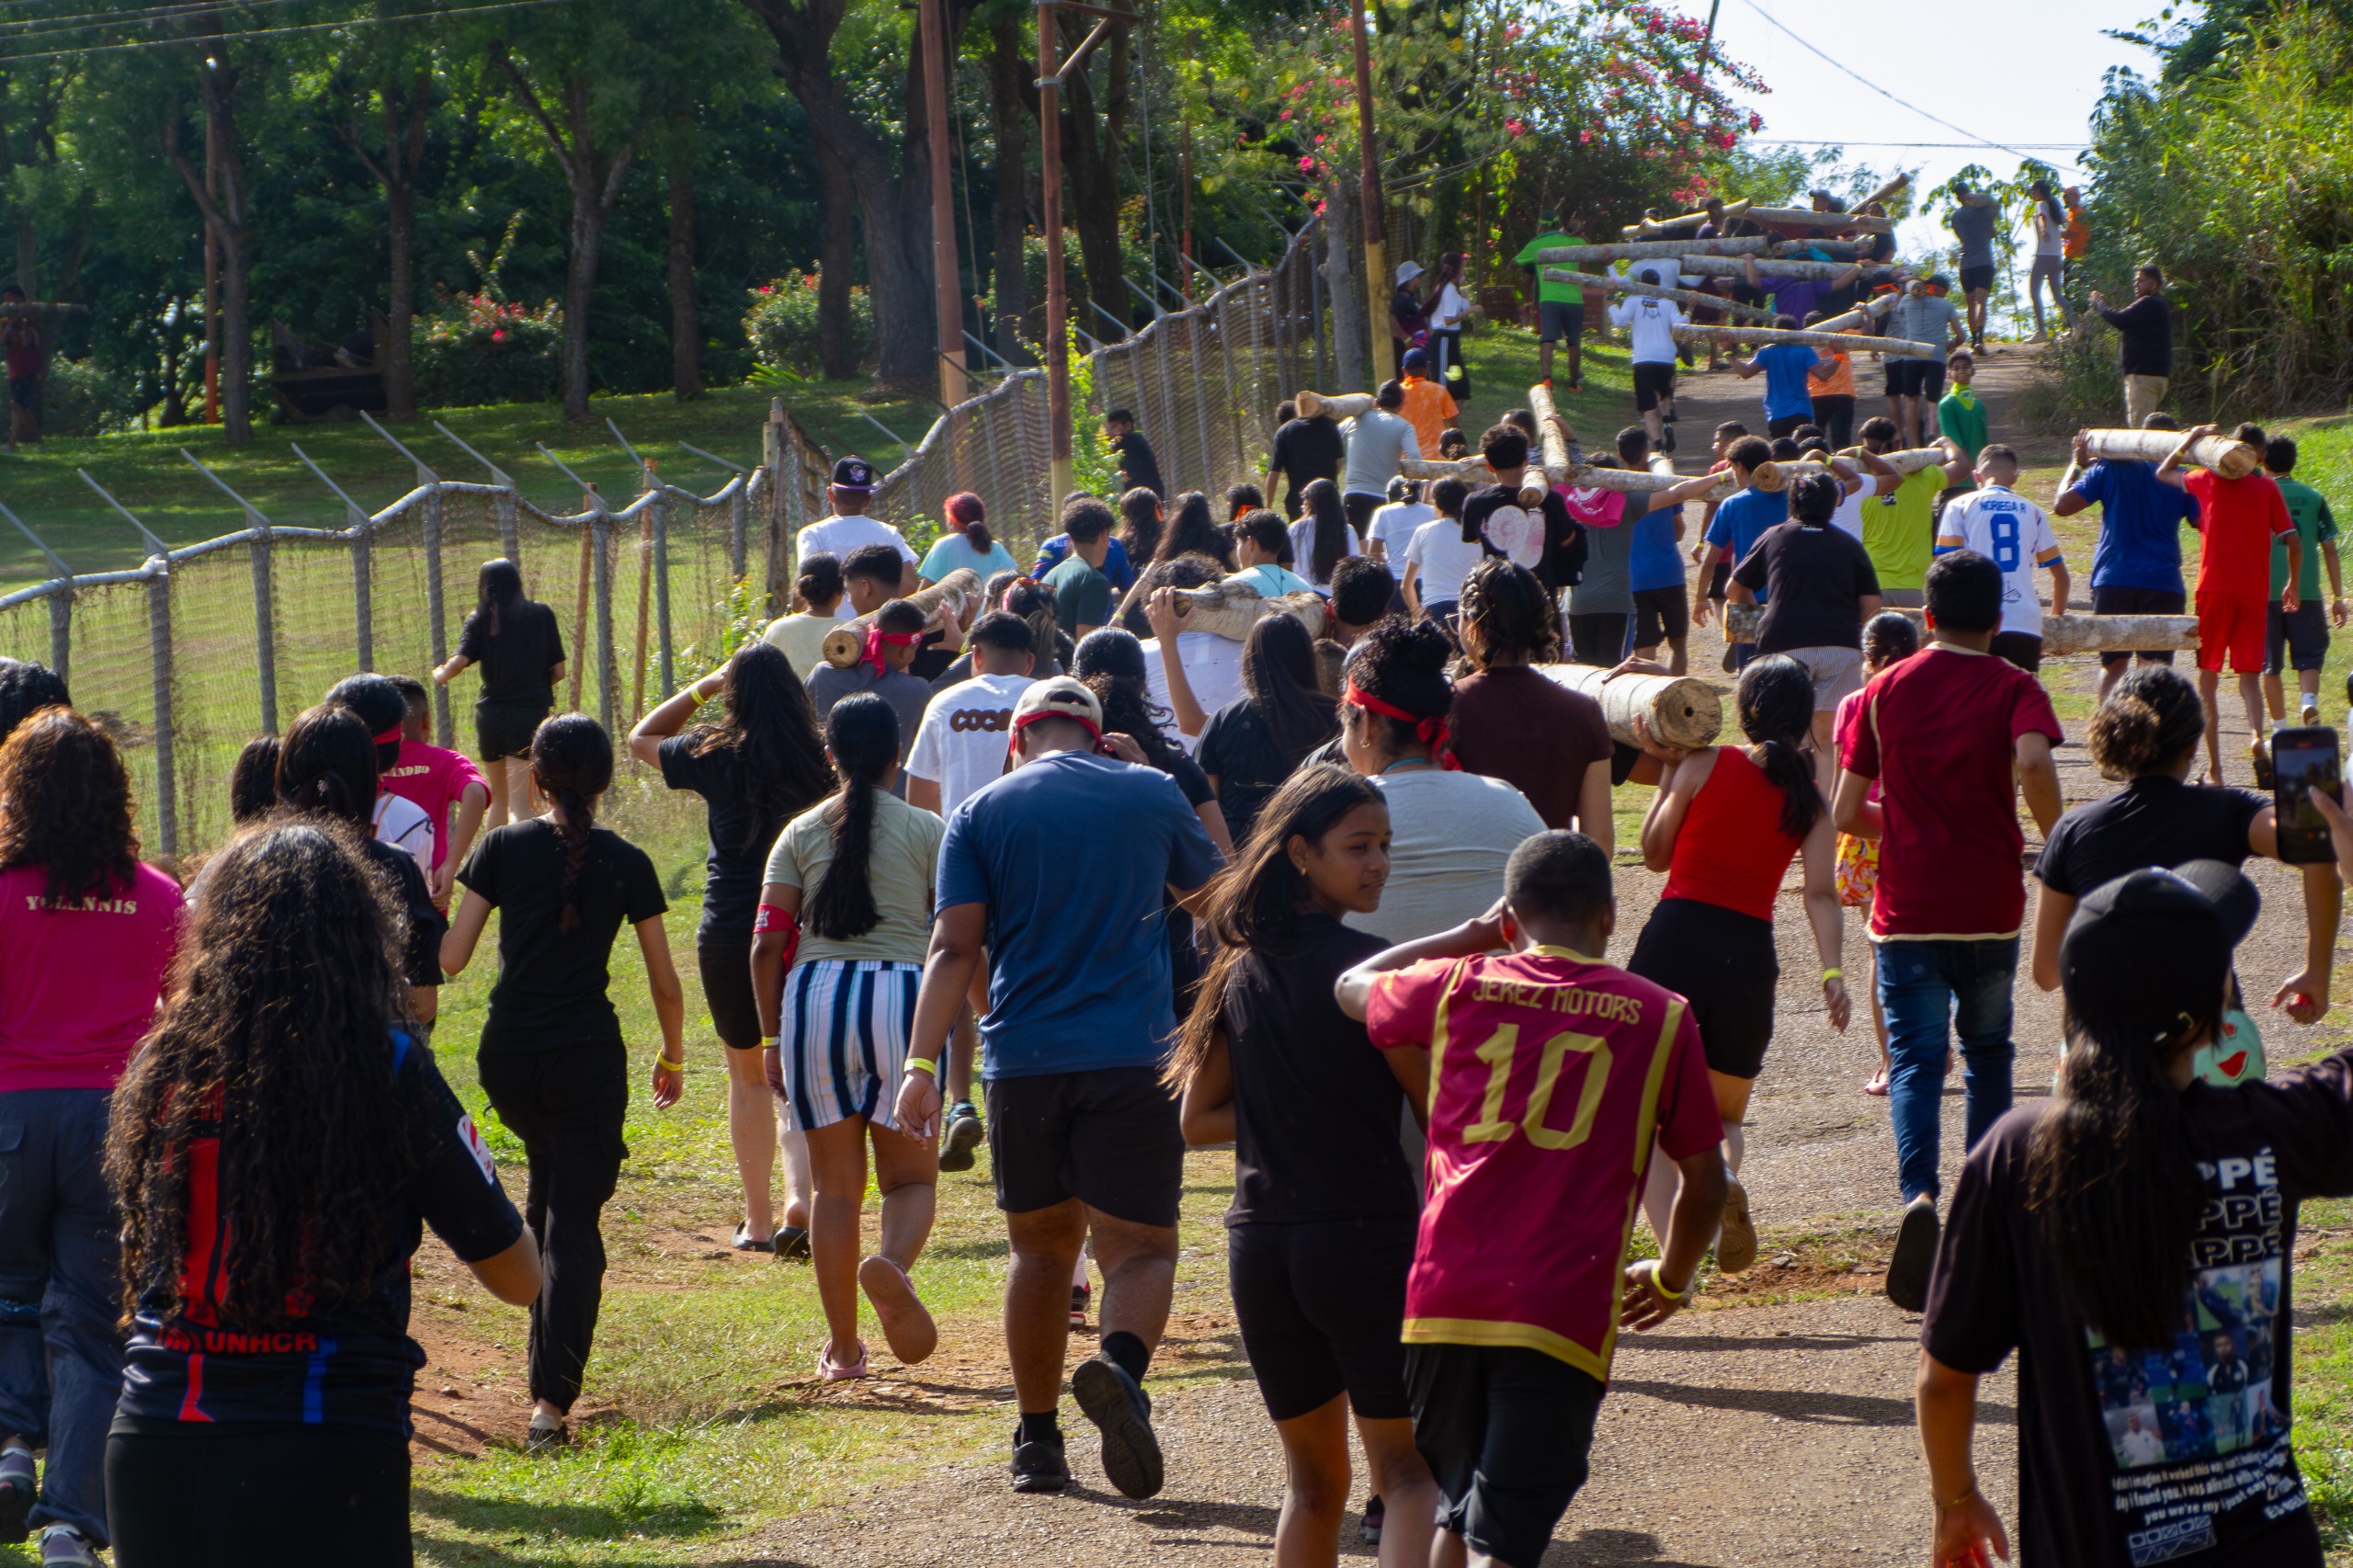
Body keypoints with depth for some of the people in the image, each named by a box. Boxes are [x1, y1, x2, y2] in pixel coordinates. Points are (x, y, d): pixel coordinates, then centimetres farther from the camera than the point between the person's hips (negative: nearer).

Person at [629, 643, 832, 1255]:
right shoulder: (822, 757, -7)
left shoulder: (716, 756, -7)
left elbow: (641, 739, 12)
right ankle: (799, 1197, -15)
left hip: (729, 936, 0)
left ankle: (757, 1220, 19)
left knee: (748, 1076, 16)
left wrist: (702, 687, 13)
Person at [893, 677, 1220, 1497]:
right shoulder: (1153, 794, 8)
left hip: (1024, 1058, 1)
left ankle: (1036, 1441, 19)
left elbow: (954, 947, -4)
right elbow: (1209, 893, 24)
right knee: (1140, 1245, -1)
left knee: (1042, 1245, 16)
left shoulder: (984, 811, 5)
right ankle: (1121, 1367, -33)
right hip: (1133, 1054, -1)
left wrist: (921, 1064, -7)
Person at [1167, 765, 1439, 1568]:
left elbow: (1198, 1119, 14)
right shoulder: (1369, 967, -11)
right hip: (1366, 1235, -6)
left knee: (1314, 1480, 16)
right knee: (1410, 1471, 1)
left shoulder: (1240, 971, 8)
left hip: (1260, 1248, 6)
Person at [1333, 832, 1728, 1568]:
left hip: (1445, 1297, 3)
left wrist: (1470, 936, 37)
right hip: (1563, 1312, -2)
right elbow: (1705, 1183, 10)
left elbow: (1353, 986, 30)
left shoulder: (1454, 988, 8)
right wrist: (1669, 1279, 28)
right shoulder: (1659, 1018, 5)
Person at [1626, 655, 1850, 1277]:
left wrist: (1668, 769, 19)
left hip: (1674, 940, -2)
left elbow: (1655, 853, 13)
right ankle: (1722, 1175, -14)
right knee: (1722, 1116, 22)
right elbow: (1821, 894, -4)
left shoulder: (1706, 765, 2)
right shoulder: (1810, 799, 8)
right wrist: (1833, 975, -10)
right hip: (1749, 957, 2)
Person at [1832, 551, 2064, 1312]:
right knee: (1987, 1049, 19)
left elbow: (1846, 813, 3)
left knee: (1916, 1057, -4)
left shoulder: (1885, 691, 5)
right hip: (1990, 905, 0)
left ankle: (1919, 1194, -30)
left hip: (1907, 907, 0)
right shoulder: (2014, 688, -1)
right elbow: (2033, 764, -23)